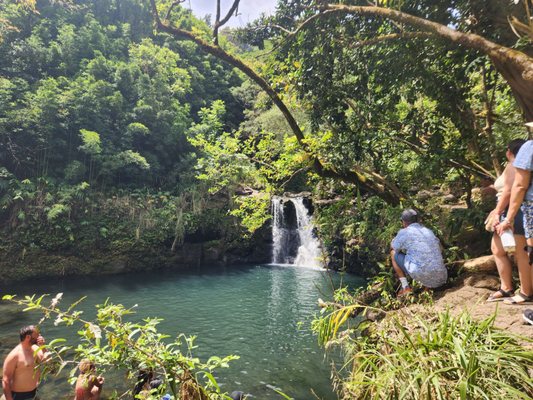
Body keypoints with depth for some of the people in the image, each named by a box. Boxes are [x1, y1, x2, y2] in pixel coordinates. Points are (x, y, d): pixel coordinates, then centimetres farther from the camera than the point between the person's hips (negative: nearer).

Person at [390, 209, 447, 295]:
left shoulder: (404, 232, 1)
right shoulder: (429, 231, 18)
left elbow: (393, 247, 18)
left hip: (421, 275, -6)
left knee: (393, 254, 14)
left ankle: (405, 287, 9)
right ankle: (429, 285, 11)